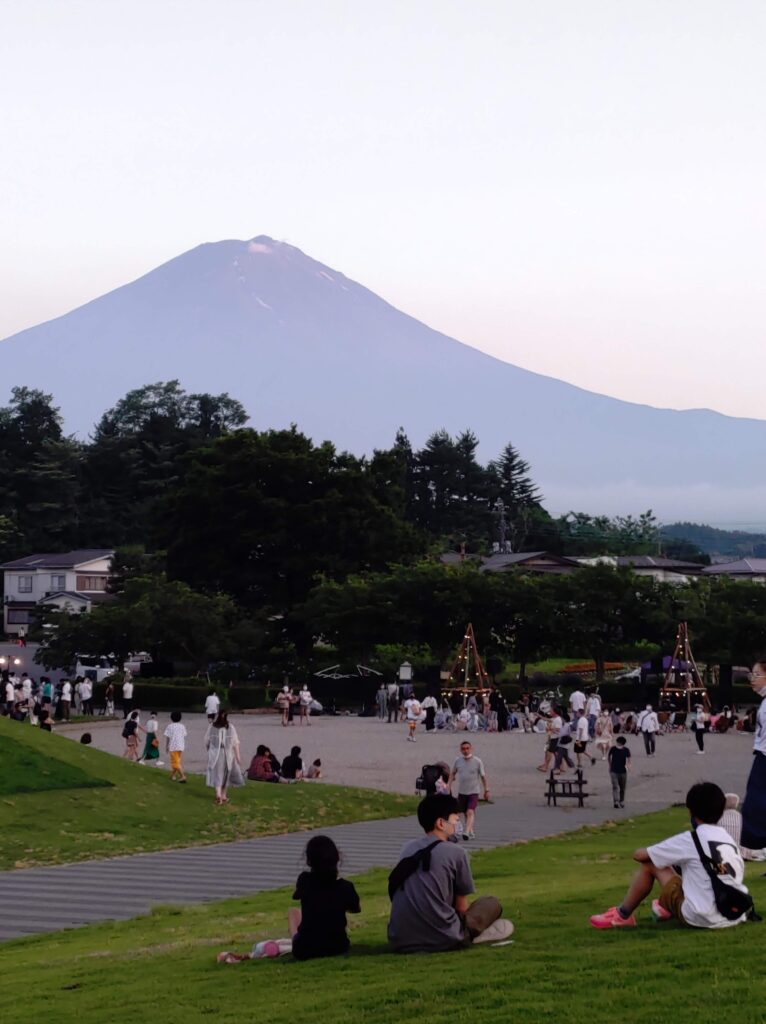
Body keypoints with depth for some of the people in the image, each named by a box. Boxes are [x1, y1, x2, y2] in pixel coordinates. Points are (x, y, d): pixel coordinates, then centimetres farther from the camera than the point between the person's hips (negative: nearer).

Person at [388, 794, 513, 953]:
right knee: (492, 903, 18)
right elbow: (462, 907, 5)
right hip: (441, 941, -6)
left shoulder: (408, 849, 12)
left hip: (400, 942, 6)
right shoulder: (455, 852, -4)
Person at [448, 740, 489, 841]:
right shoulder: (458, 761, 1)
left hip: (474, 792, -4)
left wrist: (486, 790, 4)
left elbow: (483, 776, 2)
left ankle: (467, 832, -29)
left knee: (470, 812, -19)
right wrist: (449, 786, 9)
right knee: (465, 814, 11)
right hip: (461, 792, 4)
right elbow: (452, 774, 16)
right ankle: (471, 832, 27)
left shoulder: (478, 761, -5)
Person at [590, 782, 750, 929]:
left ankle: (623, 915, 22)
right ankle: (668, 908, 51)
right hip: (735, 918, 6)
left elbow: (639, 855, 1)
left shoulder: (690, 840, -6)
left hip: (701, 919, -6)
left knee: (648, 863, 8)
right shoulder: (728, 838, 8)